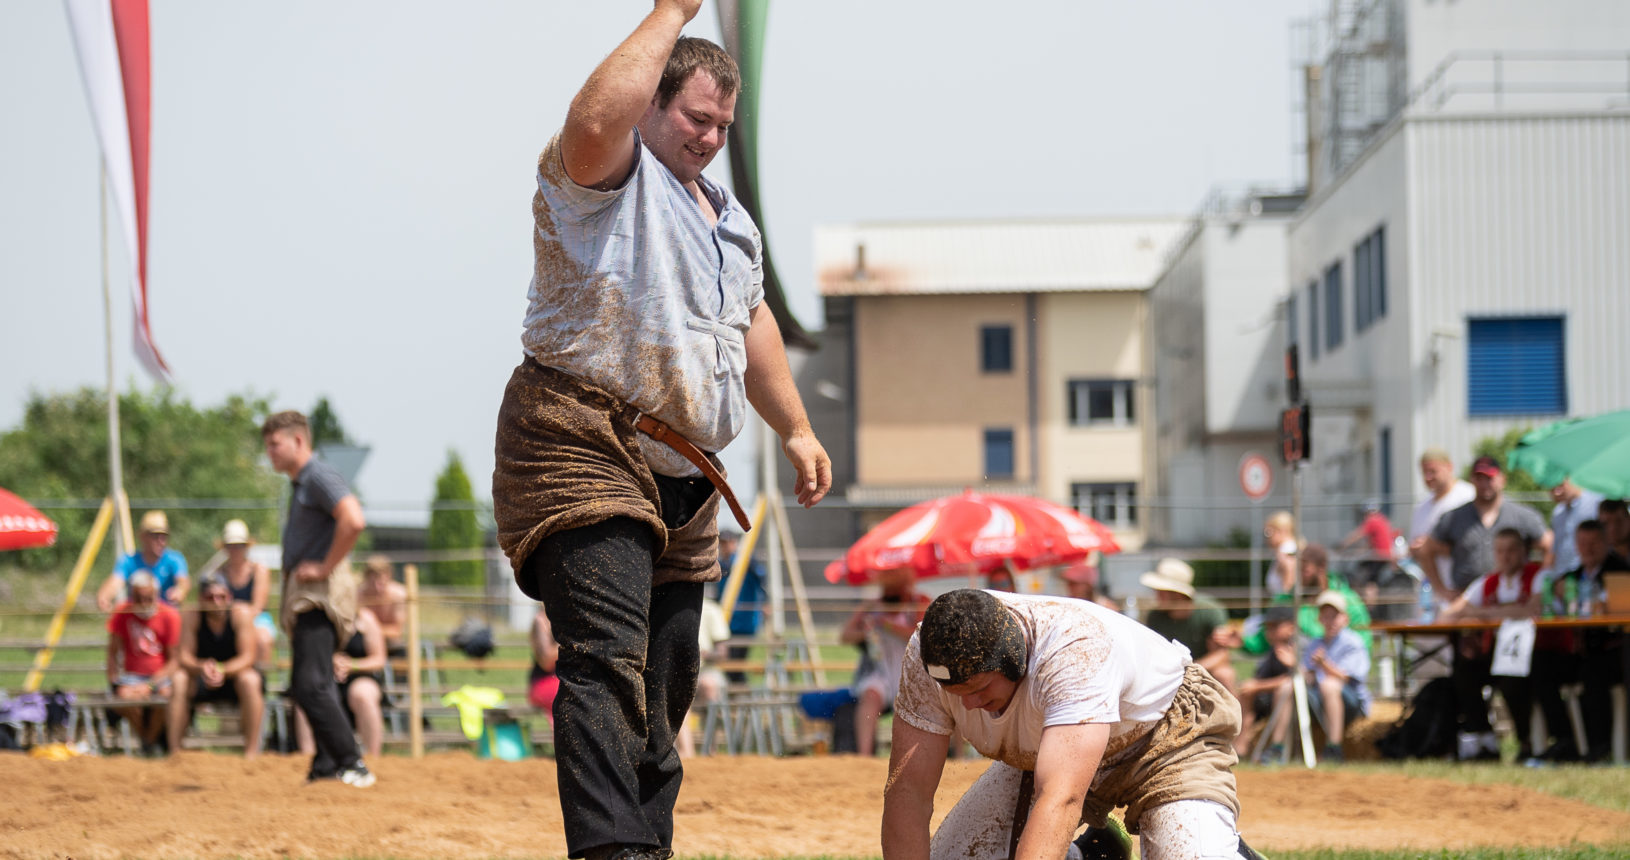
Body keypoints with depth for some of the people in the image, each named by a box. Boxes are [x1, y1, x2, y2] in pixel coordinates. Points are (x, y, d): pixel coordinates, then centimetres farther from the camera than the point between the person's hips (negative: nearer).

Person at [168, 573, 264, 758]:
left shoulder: (242, 613, -15)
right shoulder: (192, 617, -11)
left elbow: (248, 657, -20)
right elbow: (184, 658, -16)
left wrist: (222, 671, -39)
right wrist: (201, 667, -39)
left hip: (234, 675, -2)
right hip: (202, 680, 2)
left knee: (250, 680, -34)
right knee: (179, 679, -28)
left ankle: (252, 750, -29)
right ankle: (174, 748, -24)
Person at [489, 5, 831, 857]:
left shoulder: (727, 216, 24)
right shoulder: (607, 176, -5)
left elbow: (751, 324, 36)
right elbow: (593, 123, -29)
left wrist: (795, 428, 33)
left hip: (682, 478, 9)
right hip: (583, 444, -9)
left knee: (665, 681, 10)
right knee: (609, 656, -25)